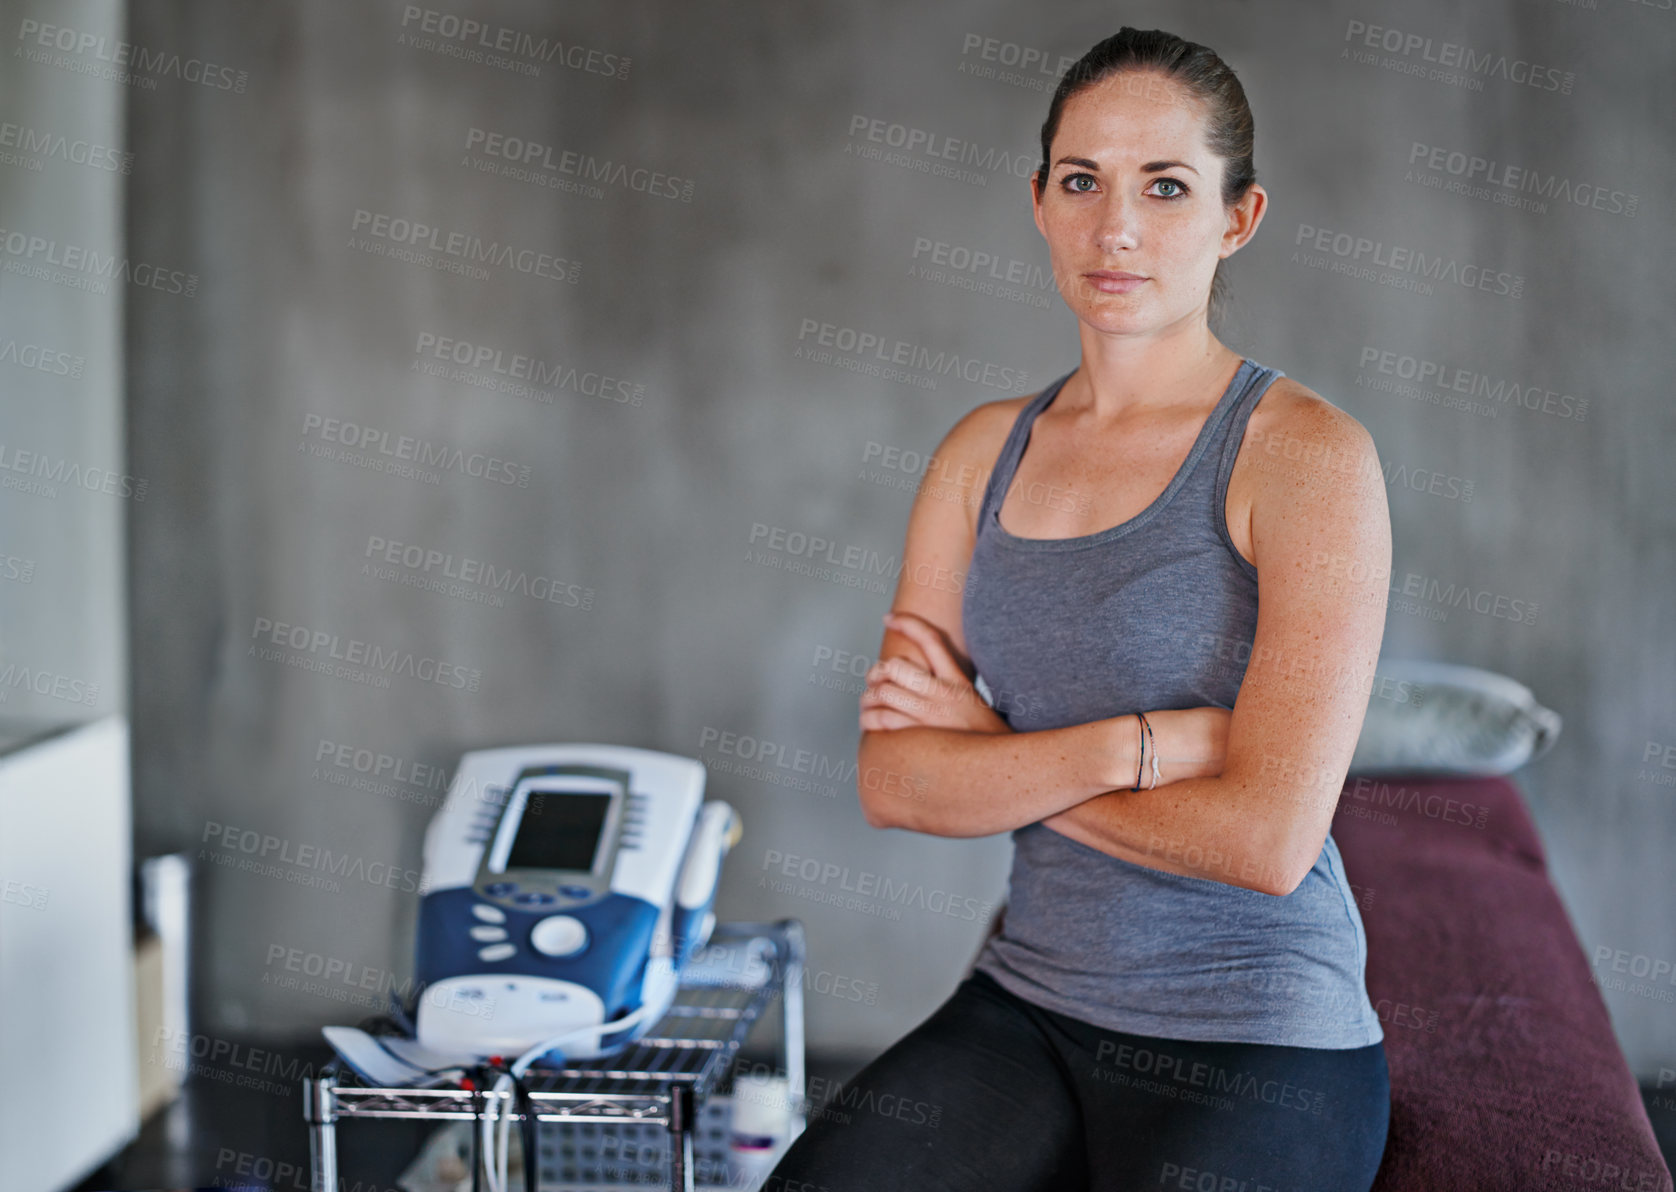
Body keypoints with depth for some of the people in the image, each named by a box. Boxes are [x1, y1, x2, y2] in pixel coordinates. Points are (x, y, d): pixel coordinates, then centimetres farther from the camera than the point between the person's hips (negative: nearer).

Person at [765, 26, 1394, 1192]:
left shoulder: (1306, 451, -10)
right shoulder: (987, 450, 7)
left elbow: (1268, 837, -18)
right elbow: (892, 782, -1)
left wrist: (993, 753, -7)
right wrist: (1130, 746, -16)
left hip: (1253, 1051, -4)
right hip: (1025, 1010, 4)